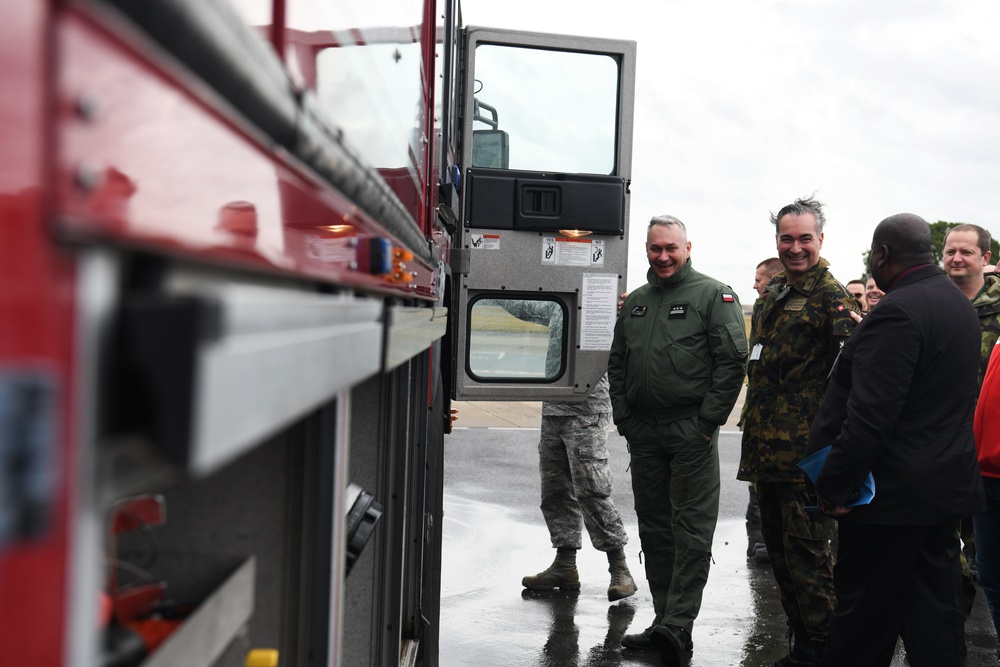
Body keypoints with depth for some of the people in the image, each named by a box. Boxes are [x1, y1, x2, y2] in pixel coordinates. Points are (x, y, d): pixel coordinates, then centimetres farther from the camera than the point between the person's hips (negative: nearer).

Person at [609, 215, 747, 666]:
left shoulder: (713, 295, -1)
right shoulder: (634, 302, 17)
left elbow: (733, 361, -8)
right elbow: (616, 364, 19)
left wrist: (707, 422, -13)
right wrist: (624, 419, 8)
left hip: (691, 431, -6)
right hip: (643, 434, 6)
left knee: (692, 532, -6)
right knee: (654, 530, 10)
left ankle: (678, 625, -5)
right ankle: (664, 622, 19)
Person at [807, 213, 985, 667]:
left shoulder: (897, 311, -20)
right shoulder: (957, 302, 11)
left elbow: (870, 417, -25)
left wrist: (832, 487, -19)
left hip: (894, 492, -9)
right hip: (946, 487, 9)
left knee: (865, 617, 1)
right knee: (937, 616, 14)